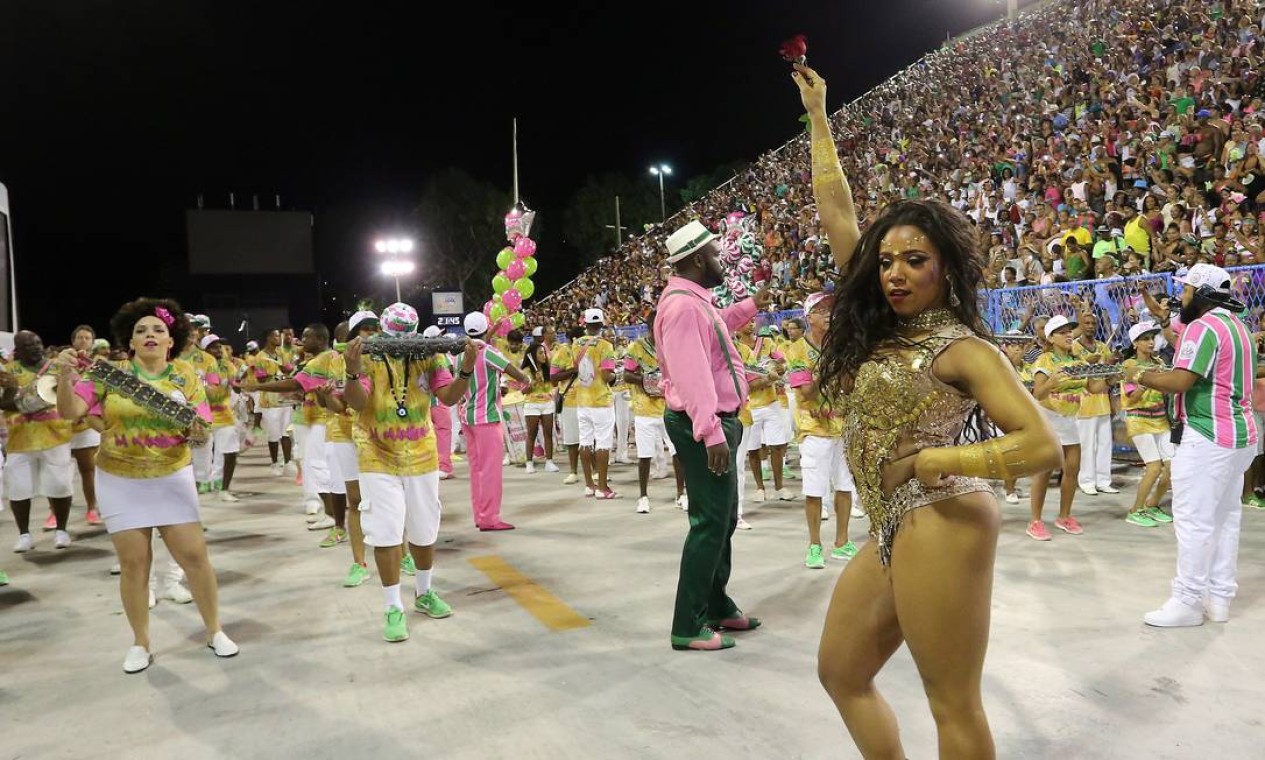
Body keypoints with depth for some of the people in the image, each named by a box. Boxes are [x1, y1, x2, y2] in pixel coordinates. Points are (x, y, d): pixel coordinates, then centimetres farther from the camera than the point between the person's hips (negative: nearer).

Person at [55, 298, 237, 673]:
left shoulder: (186, 375, -2)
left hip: (172, 478, 0)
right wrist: (65, 375, -29)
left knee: (194, 555, 1)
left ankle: (214, 631, 18)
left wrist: (198, 431, -26)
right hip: (120, 481, 0)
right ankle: (140, 644, 21)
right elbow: (70, 411, -13)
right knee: (134, 562, 4)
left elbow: (202, 430, -3)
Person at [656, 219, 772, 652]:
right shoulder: (683, 305, -20)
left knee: (723, 519, 19)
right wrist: (712, 433, -31)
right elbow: (692, 376, -28)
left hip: (716, 422, 11)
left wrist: (750, 307, 33)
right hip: (704, 427, -11)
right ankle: (689, 627, 1)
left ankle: (717, 607, 33)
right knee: (710, 523, -7)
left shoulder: (695, 300, 13)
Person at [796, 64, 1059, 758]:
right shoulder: (879, 324, 10)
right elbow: (835, 212, 14)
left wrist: (931, 461, -14)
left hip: (941, 524, -8)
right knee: (841, 672, 15)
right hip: (894, 529, 8)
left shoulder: (960, 348, -8)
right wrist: (818, 116, 19)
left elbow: (1041, 446, -14)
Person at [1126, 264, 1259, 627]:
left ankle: (1188, 601, 0)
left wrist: (1141, 375, -8)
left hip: (1209, 437, -10)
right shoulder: (1238, 326, 16)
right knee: (1225, 518, 13)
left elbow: (1180, 381, -24)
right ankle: (1219, 597, 21)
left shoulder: (1203, 326, -15)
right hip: (1240, 434, 10)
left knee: (1194, 519, -5)